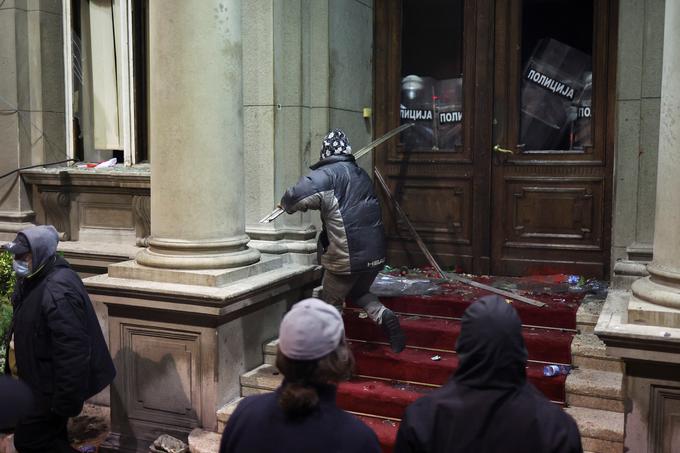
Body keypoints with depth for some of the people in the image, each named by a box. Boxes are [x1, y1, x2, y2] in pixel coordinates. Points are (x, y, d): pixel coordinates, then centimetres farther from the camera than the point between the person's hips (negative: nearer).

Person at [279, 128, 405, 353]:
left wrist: (286, 204, 3)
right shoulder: (361, 174, 13)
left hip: (346, 256, -6)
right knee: (359, 292, 28)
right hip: (375, 252, 6)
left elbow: (296, 197, -19)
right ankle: (383, 314, 2)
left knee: (331, 305, 13)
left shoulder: (327, 174, -9)